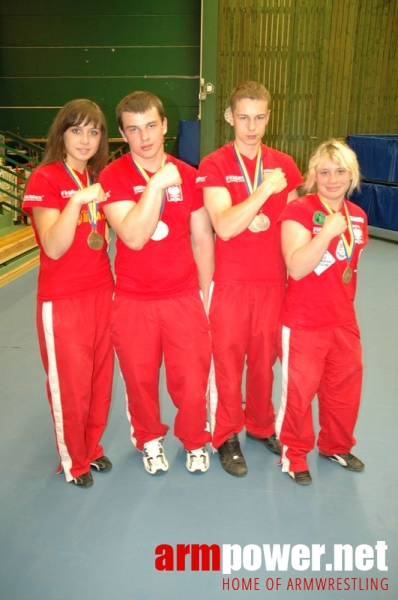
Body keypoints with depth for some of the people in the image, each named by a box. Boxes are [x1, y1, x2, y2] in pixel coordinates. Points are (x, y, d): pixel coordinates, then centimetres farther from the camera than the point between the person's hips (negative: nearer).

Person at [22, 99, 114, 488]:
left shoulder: (99, 178, 9)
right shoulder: (44, 178, -11)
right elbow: (54, 248, -21)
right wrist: (76, 201, -29)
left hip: (102, 292, 6)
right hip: (62, 299, -6)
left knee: (100, 377, 14)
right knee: (70, 384, 6)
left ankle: (92, 447, 35)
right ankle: (73, 460, 28)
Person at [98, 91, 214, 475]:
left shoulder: (187, 176, 1)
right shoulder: (113, 177, -7)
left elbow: (203, 239, 7)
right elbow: (133, 237, -21)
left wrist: (205, 294, 7)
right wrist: (156, 184, -25)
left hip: (184, 298, 1)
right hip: (133, 302, -1)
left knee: (192, 382, 5)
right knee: (140, 381, 13)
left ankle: (195, 441, 34)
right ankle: (150, 440, 41)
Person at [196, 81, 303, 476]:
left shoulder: (284, 165, 4)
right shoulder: (214, 166, -6)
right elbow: (224, 227, -19)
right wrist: (264, 189, -24)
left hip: (273, 281, 3)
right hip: (230, 282, -3)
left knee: (265, 358, 14)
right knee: (227, 361, 7)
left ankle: (261, 425, 36)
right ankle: (226, 437, 26)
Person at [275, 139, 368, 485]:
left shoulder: (358, 216, 5)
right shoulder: (299, 211, -15)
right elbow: (296, 268, -25)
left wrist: (346, 304, 16)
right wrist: (327, 231, -32)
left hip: (344, 320, 6)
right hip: (303, 322, -6)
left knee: (345, 387, 17)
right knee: (300, 389, 5)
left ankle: (336, 446, 41)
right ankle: (294, 452, 29)